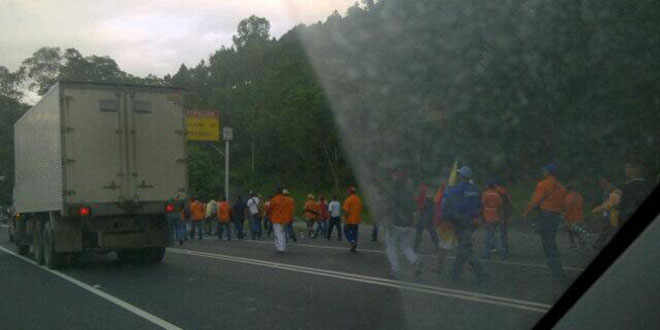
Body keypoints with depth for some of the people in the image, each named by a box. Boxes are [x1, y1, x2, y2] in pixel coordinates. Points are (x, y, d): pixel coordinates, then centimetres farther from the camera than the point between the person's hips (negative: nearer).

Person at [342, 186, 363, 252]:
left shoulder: (348, 199, -13)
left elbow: (346, 210, -18)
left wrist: (345, 219, -14)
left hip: (349, 220, -6)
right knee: (355, 233, 12)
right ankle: (354, 247, 12)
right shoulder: (359, 199, 8)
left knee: (346, 231, 10)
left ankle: (352, 242, -12)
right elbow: (360, 210, 13)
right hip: (357, 220, 6)